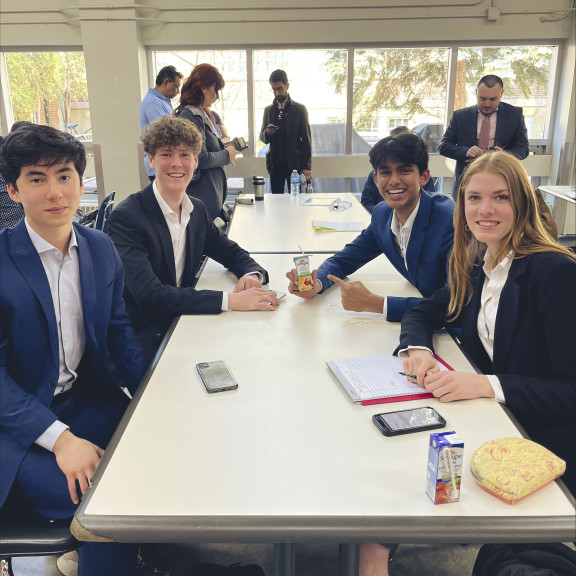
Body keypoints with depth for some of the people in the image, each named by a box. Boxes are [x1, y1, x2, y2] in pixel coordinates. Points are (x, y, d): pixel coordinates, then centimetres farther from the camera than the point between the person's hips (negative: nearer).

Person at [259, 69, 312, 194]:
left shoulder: (299, 109, 2)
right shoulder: (268, 110, 11)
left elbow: (306, 139, 1)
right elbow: (262, 137, 15)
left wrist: (307, 166, -5)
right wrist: (267, 133, -11)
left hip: (294, 164, -3)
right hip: (275, 164, 3)